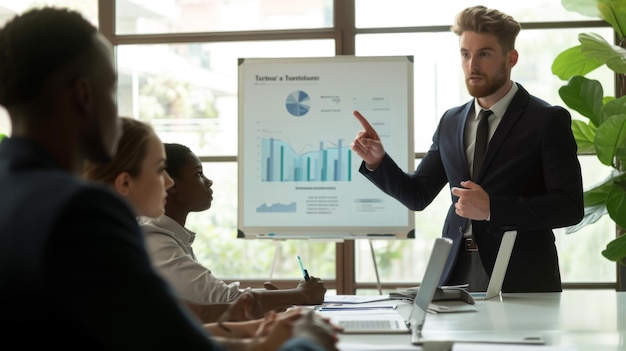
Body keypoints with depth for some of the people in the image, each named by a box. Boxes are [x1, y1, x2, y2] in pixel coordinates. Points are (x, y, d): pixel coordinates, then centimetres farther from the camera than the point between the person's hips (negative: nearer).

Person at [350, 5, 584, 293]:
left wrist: (491, 209, -20)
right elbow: (418, 196, 16)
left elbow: (569, 206, -12)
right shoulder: (450, 122, 11)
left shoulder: (548, 121, -5)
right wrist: (377, 160, -2)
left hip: (520, 280, -4)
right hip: (455, 273, 4)